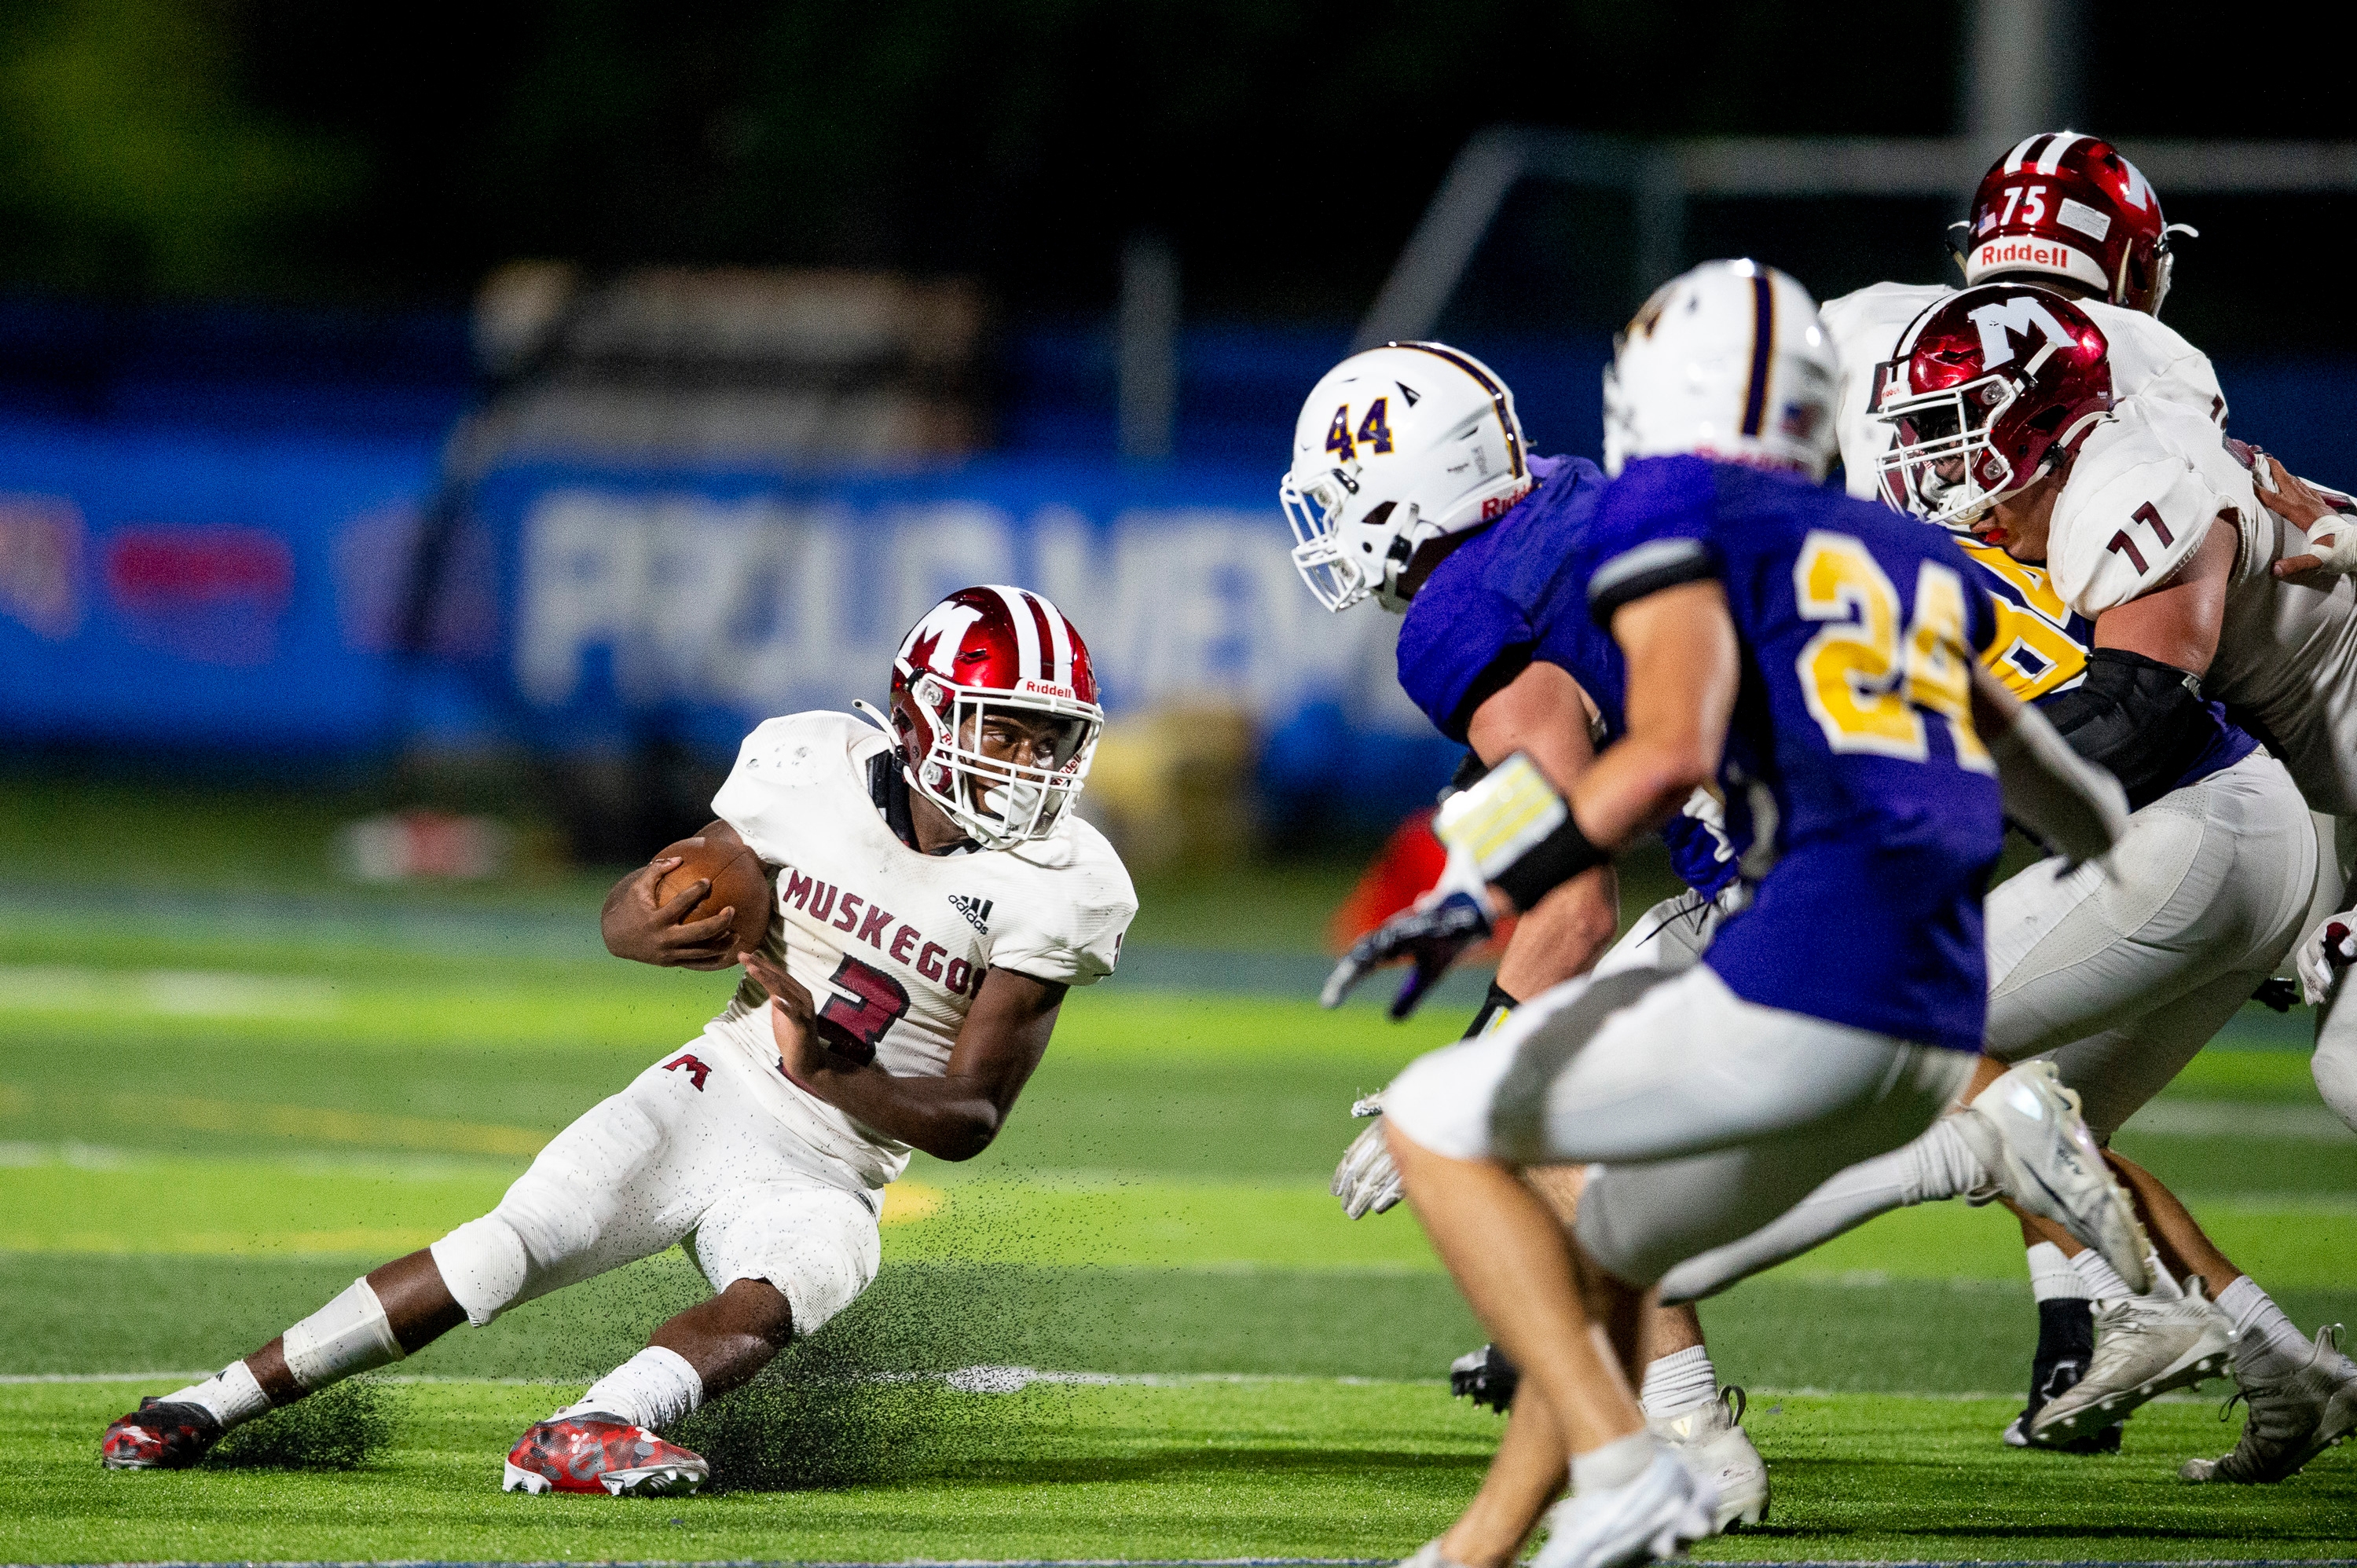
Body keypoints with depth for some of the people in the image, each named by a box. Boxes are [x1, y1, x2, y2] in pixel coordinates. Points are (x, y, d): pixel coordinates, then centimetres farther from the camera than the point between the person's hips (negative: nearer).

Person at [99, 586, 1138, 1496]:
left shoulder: (1054, 888, -9)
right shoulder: (812, 772, -4)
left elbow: (971, 1119, -9)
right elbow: (626, 914, 7)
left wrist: (829, 1071, -27)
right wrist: (651, 924, -20)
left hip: (825, 1178, -1)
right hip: (713, 1094, 1)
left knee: (768, 1302, -34)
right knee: (502, 1254, -18)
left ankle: (584, 1436, -59)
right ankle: (210, 1404, -13)